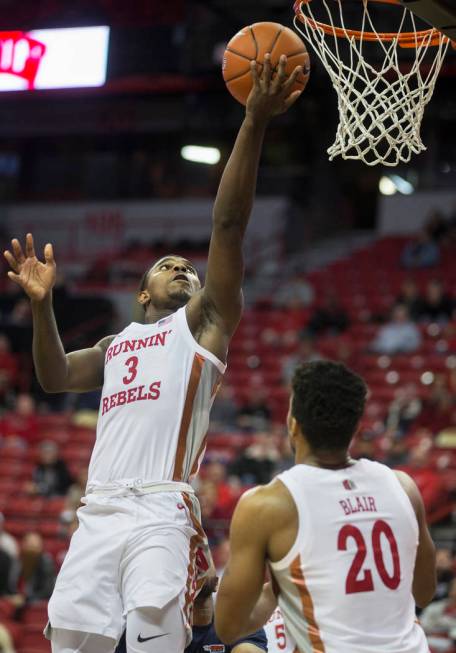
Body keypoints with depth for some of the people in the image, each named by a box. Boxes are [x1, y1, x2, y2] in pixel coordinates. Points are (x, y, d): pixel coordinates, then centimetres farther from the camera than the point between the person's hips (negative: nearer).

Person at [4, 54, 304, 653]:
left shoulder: (205, 320, 13)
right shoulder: (117, 345, 31)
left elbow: (228, 225, 2)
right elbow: (54, 378, 18)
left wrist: (254, 124, -8)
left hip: (162, 513, -5)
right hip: (99, 511, 5)